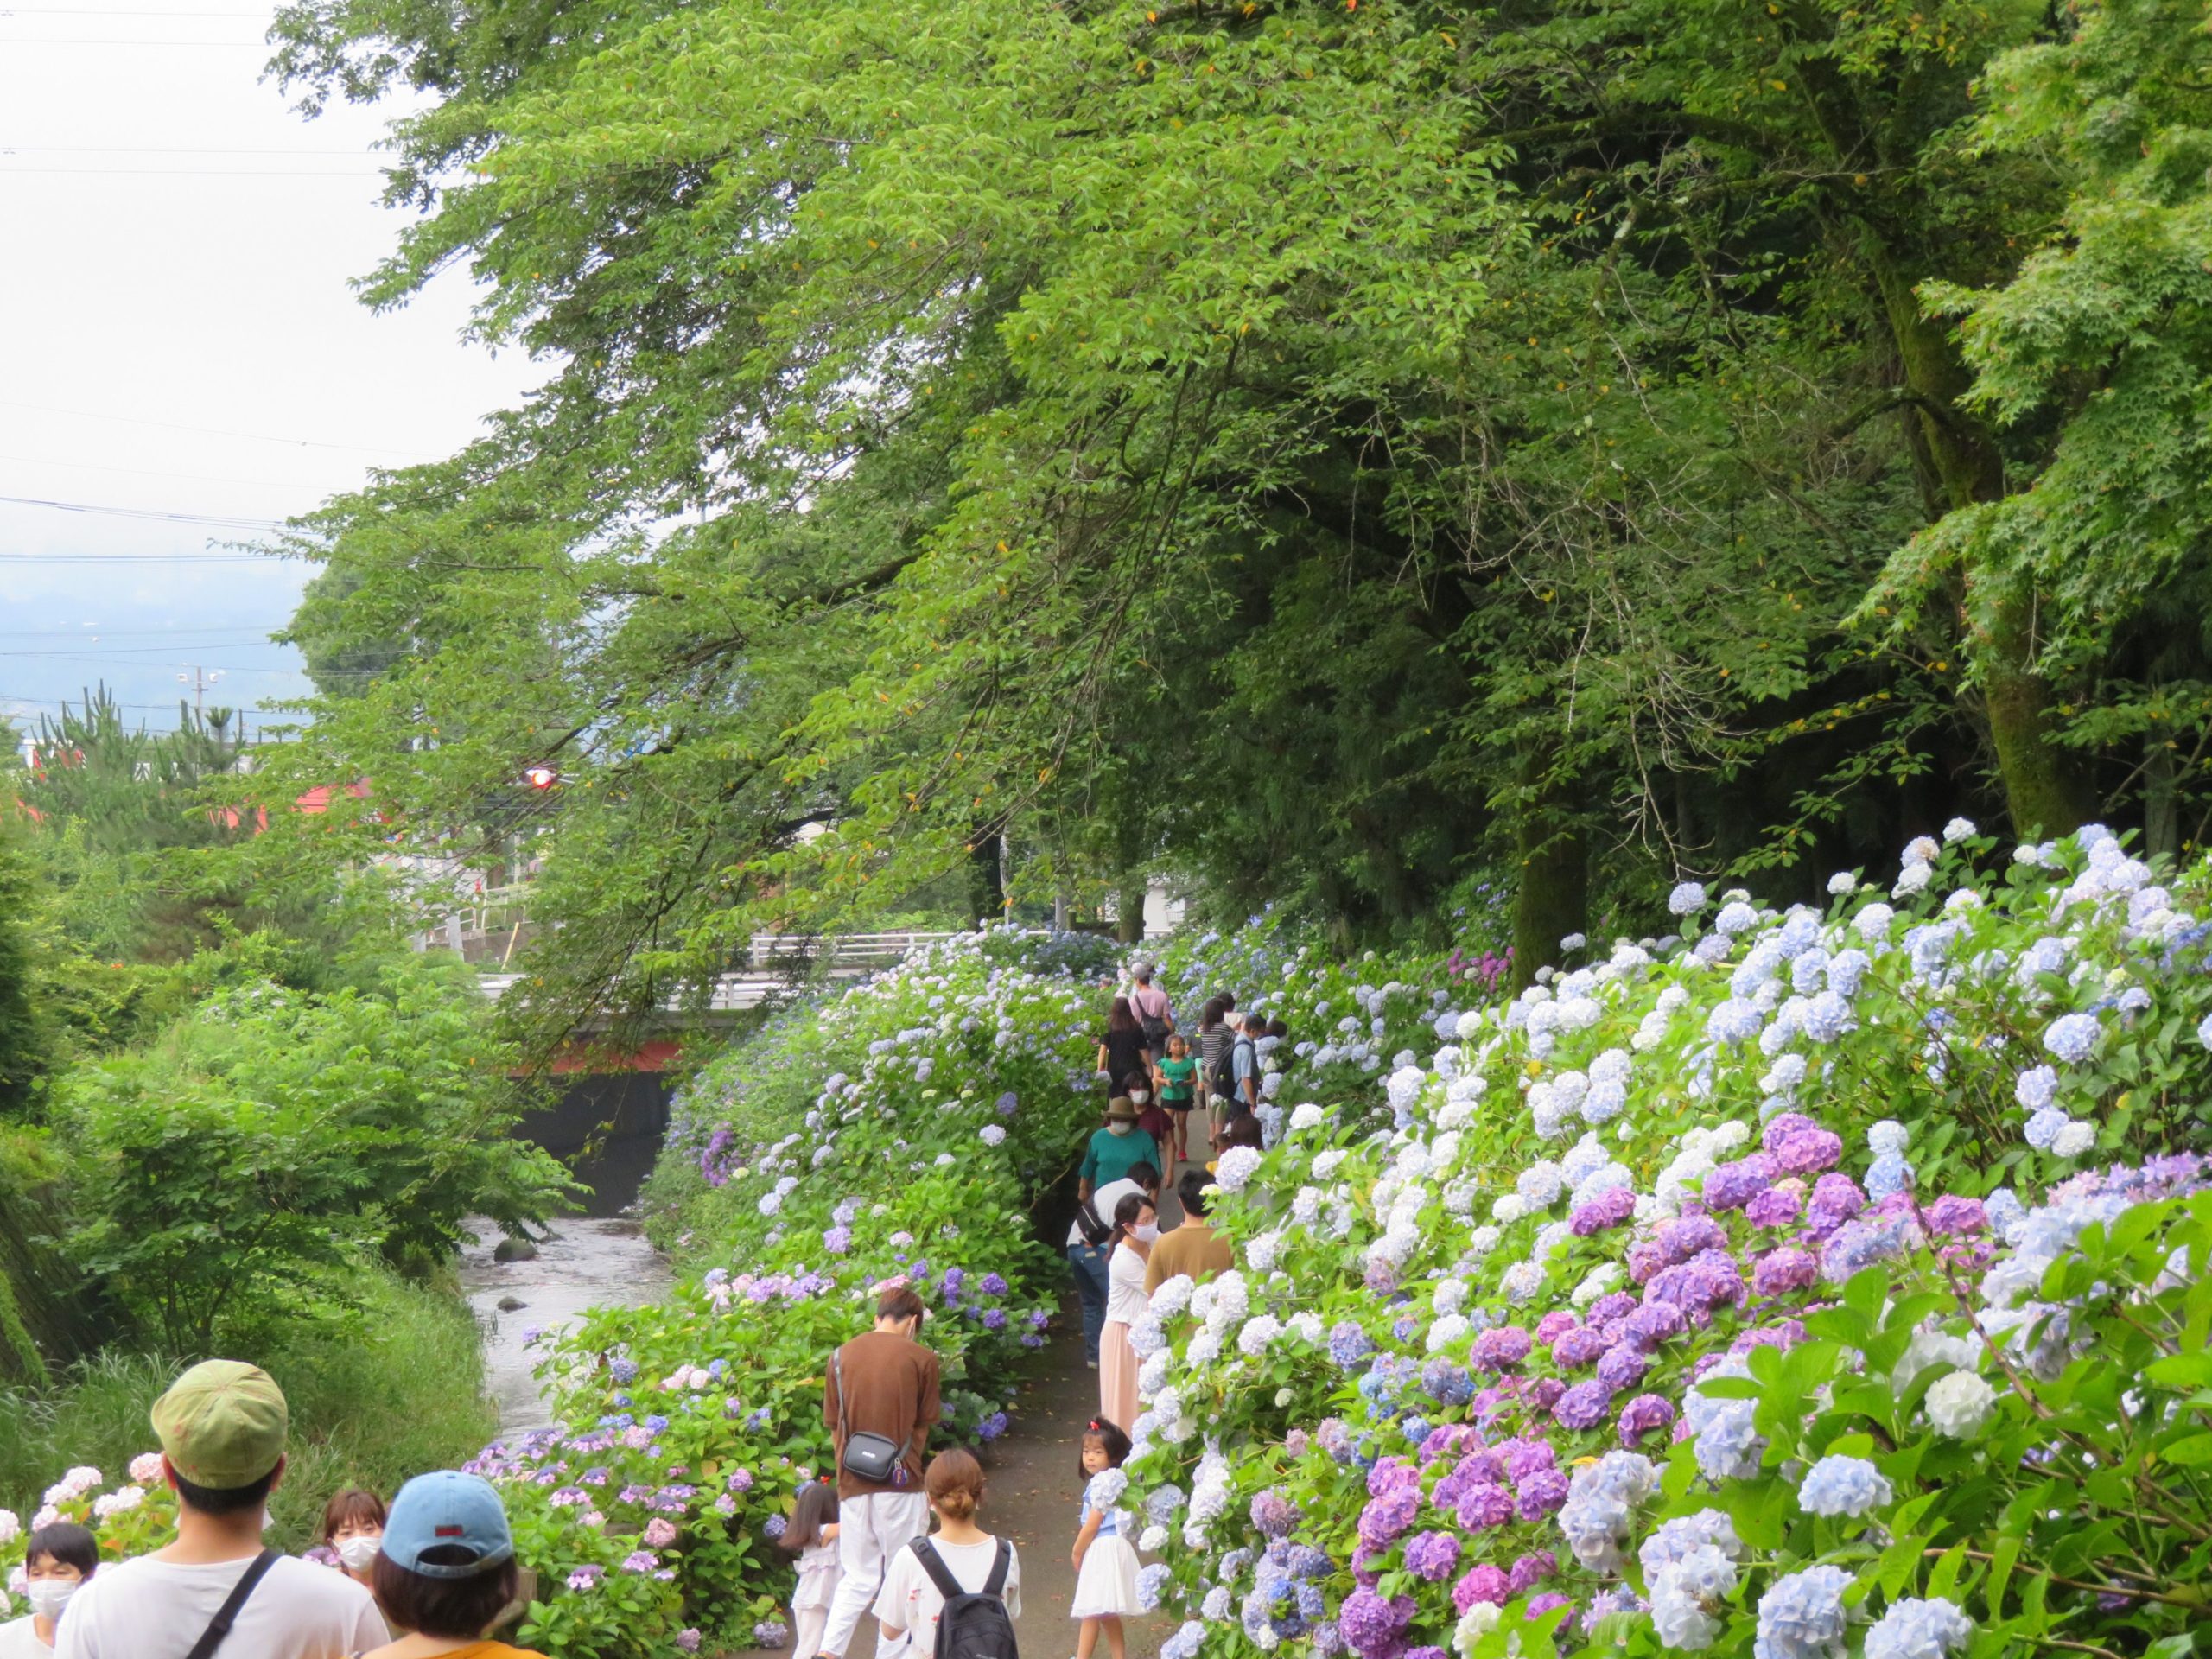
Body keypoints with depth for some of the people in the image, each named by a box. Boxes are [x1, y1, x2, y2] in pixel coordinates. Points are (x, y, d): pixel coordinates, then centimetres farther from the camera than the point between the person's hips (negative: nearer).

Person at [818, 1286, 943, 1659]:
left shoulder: (842, 1357, 5)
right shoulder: (920, 1359, -4)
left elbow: (833, 1426, 8)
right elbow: (924, 1425, 3)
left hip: (853, 1486, 3)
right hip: (901, 1484, -3)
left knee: (857, 1579, 11)